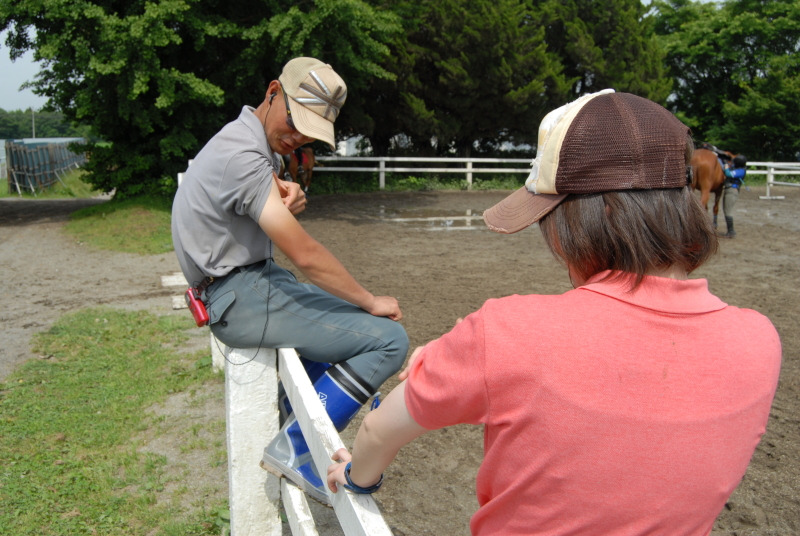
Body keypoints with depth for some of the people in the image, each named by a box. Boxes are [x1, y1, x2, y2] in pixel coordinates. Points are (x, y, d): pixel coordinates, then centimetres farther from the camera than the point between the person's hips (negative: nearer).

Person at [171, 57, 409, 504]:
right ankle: (294, 447, -11)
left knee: (348, 312, 29)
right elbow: (305, 254, -24)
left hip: (251, 278, 11)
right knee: (388, 339, -18)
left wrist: (290, 197, -11)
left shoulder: (261, 142, 10)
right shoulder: (243, 156, -23)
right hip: (240, 297, -11)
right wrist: (371, 302, -12)